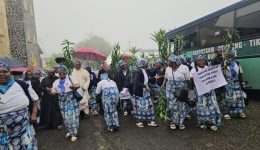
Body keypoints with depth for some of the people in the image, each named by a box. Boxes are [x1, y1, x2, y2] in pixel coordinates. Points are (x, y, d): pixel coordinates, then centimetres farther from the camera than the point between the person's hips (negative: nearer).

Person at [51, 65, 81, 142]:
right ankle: (69, 131, 30)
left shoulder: (70, 78, 0)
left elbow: (78, 85, -3)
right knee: (66, 117, 11)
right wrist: (51, 91, -14)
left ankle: (74, 133, 8)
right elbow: (53, 92, 8)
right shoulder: (56, 82, 11)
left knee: (73, 116, -2)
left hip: (72, 101, -4)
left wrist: (74, 87, -24)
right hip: (63, 102, 4)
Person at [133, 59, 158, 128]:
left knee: (149, 105, 10)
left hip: (145, 92, 8)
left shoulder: (145, 71, 7)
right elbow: (136, 82, -28)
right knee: (140, 106, 4)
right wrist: (145, 86, -30)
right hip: (140, 93, -8)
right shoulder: (138, 72, -19)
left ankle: (150, 121, 20)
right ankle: (139, 121, 21)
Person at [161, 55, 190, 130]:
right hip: (171, 91, 3)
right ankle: (173, 121, 19)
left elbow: (188, 80, -7)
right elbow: (166, 78, 15)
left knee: (182, 106, 5)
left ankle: (181, 122, 21)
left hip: (181, 91, -2)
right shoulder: (168, 68, 5)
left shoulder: (184, 68, -8)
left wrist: (186, 90, -12)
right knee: (172, 106, 4)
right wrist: (163, 85, 2)